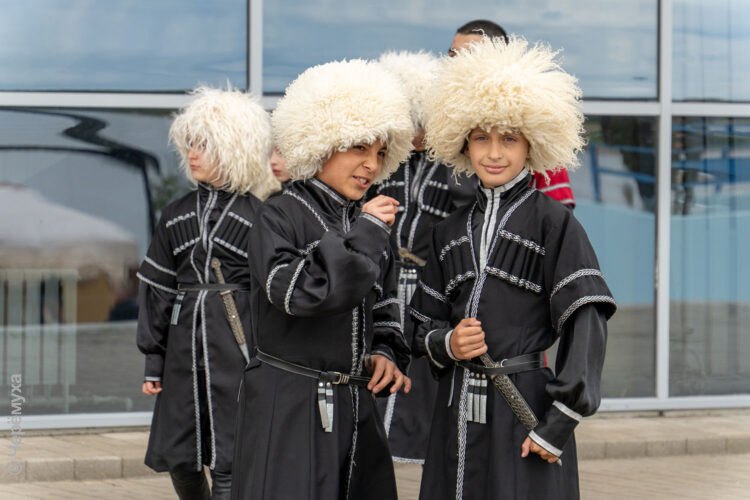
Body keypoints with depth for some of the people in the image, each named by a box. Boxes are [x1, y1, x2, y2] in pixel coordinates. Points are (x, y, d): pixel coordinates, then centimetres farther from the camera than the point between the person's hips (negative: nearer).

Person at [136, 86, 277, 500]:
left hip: (238, 348, -5)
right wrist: (153, 360, 9)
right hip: (185, 348, 5)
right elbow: (157, 289, 12)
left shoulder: (258, 215, -2)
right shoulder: (177, 216, 11)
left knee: (228, 464, -8)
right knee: (178, 457, 7)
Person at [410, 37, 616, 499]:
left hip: (525, 408, -4)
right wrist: (445, 343, -7)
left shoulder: (554, 223, -3)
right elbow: (425, 328, 17)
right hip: (457, 413, 5)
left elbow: (586, 324, -10)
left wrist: (559, 422, -15)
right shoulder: (451, 231, 13)